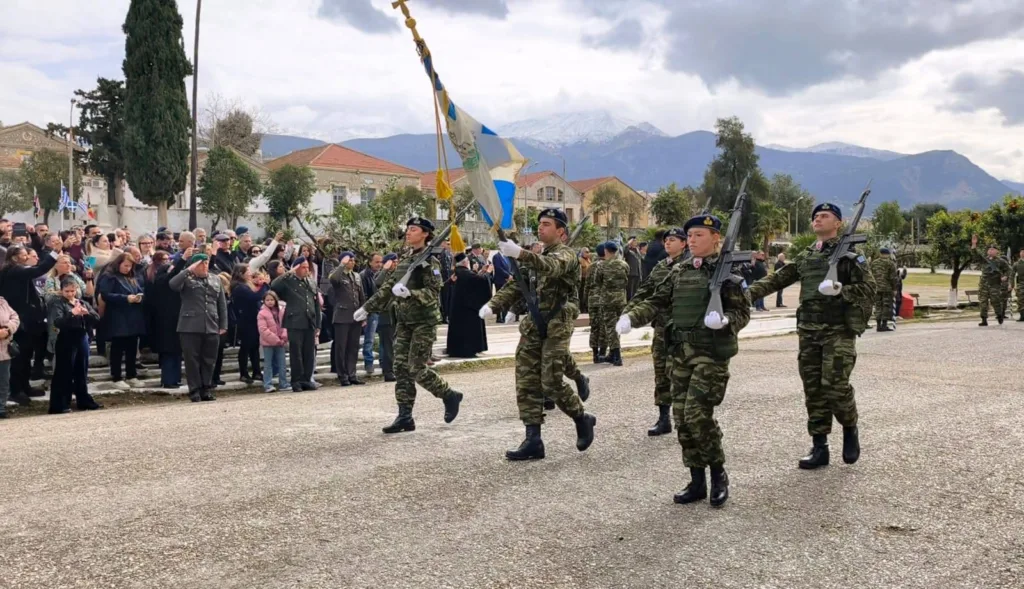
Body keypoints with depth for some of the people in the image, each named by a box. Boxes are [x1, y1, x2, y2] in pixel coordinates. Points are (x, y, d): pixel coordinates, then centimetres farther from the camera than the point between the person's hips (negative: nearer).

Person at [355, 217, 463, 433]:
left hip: (424, 322, -7)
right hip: (404, 321, 7)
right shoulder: (405, 261, 13)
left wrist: (409, 293, -32)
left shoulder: (430, 262, -9)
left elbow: (433, 292, -18)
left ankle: (450, 396, 14)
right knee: (401, 368, 3)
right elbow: (387, 288, 18)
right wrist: (367, 308, 17)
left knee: (417, 370, -8)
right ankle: (405, 417, 7)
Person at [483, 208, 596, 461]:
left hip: (556, 327, -7)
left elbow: (551, 267, -29)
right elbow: (517, 286, 14)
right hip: (533, 326, 7)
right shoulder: (537, 256, 19)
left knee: (551, 383, -8)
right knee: (526, 383, 1)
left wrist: (520, 254, -44)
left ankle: (583, 419, 17)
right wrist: (493, 305, -3)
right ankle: (533, 441, 5)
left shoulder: (566, 254, -5)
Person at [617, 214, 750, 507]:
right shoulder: (679, 271, 11)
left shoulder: (726, 270, -5)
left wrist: (725, 320, -26)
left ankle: (718, 473, 9)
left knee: (697, 413, -13)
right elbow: (656, 302, 9)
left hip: (712, 353, -6)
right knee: (682, 416, 6)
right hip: (682, 351, 6)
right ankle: (697, 482, 18)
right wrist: (631, 317, -6)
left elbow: (743, 312, -6)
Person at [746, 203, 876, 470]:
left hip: (839, 331, -5)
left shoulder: (849, 255, -1)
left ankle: (850, 428, 18)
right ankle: (819, 447, 13)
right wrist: (747, 293, 0)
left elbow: (869, 289, -7)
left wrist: (840, 291, -22)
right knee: (813, 390, 5)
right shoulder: (805, 257, 15)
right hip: (808, 331, 5)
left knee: (835, 386, -11)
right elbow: (776, 280, 12)